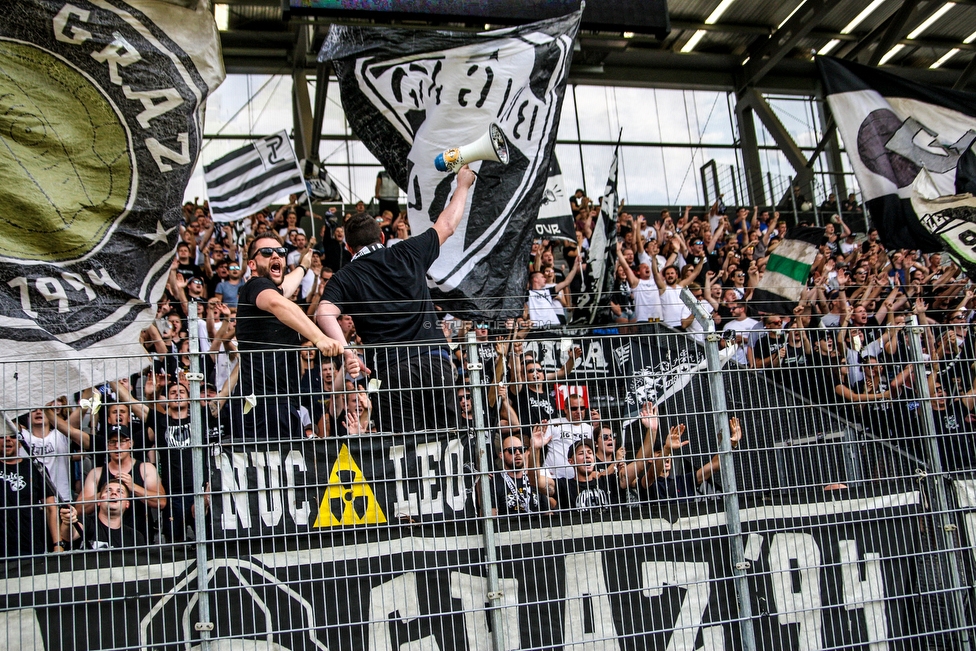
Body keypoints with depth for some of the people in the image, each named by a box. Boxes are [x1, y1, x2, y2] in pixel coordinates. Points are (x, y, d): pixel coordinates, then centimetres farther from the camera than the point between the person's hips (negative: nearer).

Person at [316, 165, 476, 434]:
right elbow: (447, 226, 26)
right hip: (435, 359, 2)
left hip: (392, 370, -2)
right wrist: (462, 185, 39)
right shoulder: (407, 253, 13)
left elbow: (324, 313, -12)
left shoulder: (345, 277, 8)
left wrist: (346, 352, -19)